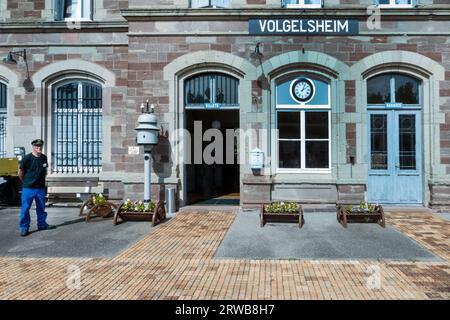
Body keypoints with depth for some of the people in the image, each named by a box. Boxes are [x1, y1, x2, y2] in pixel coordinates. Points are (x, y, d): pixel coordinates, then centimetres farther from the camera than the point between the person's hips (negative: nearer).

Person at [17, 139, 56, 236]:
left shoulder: (44, 158, 3)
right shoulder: (27, 158, -12)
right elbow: (20, 172, -3)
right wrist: (25, 182, 7)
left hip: (41, 187, 5)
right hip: (28, 188, -5)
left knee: (41, 207, 14)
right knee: (25, 208, 2)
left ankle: (42, 224, 28)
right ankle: (24, 228, 12)